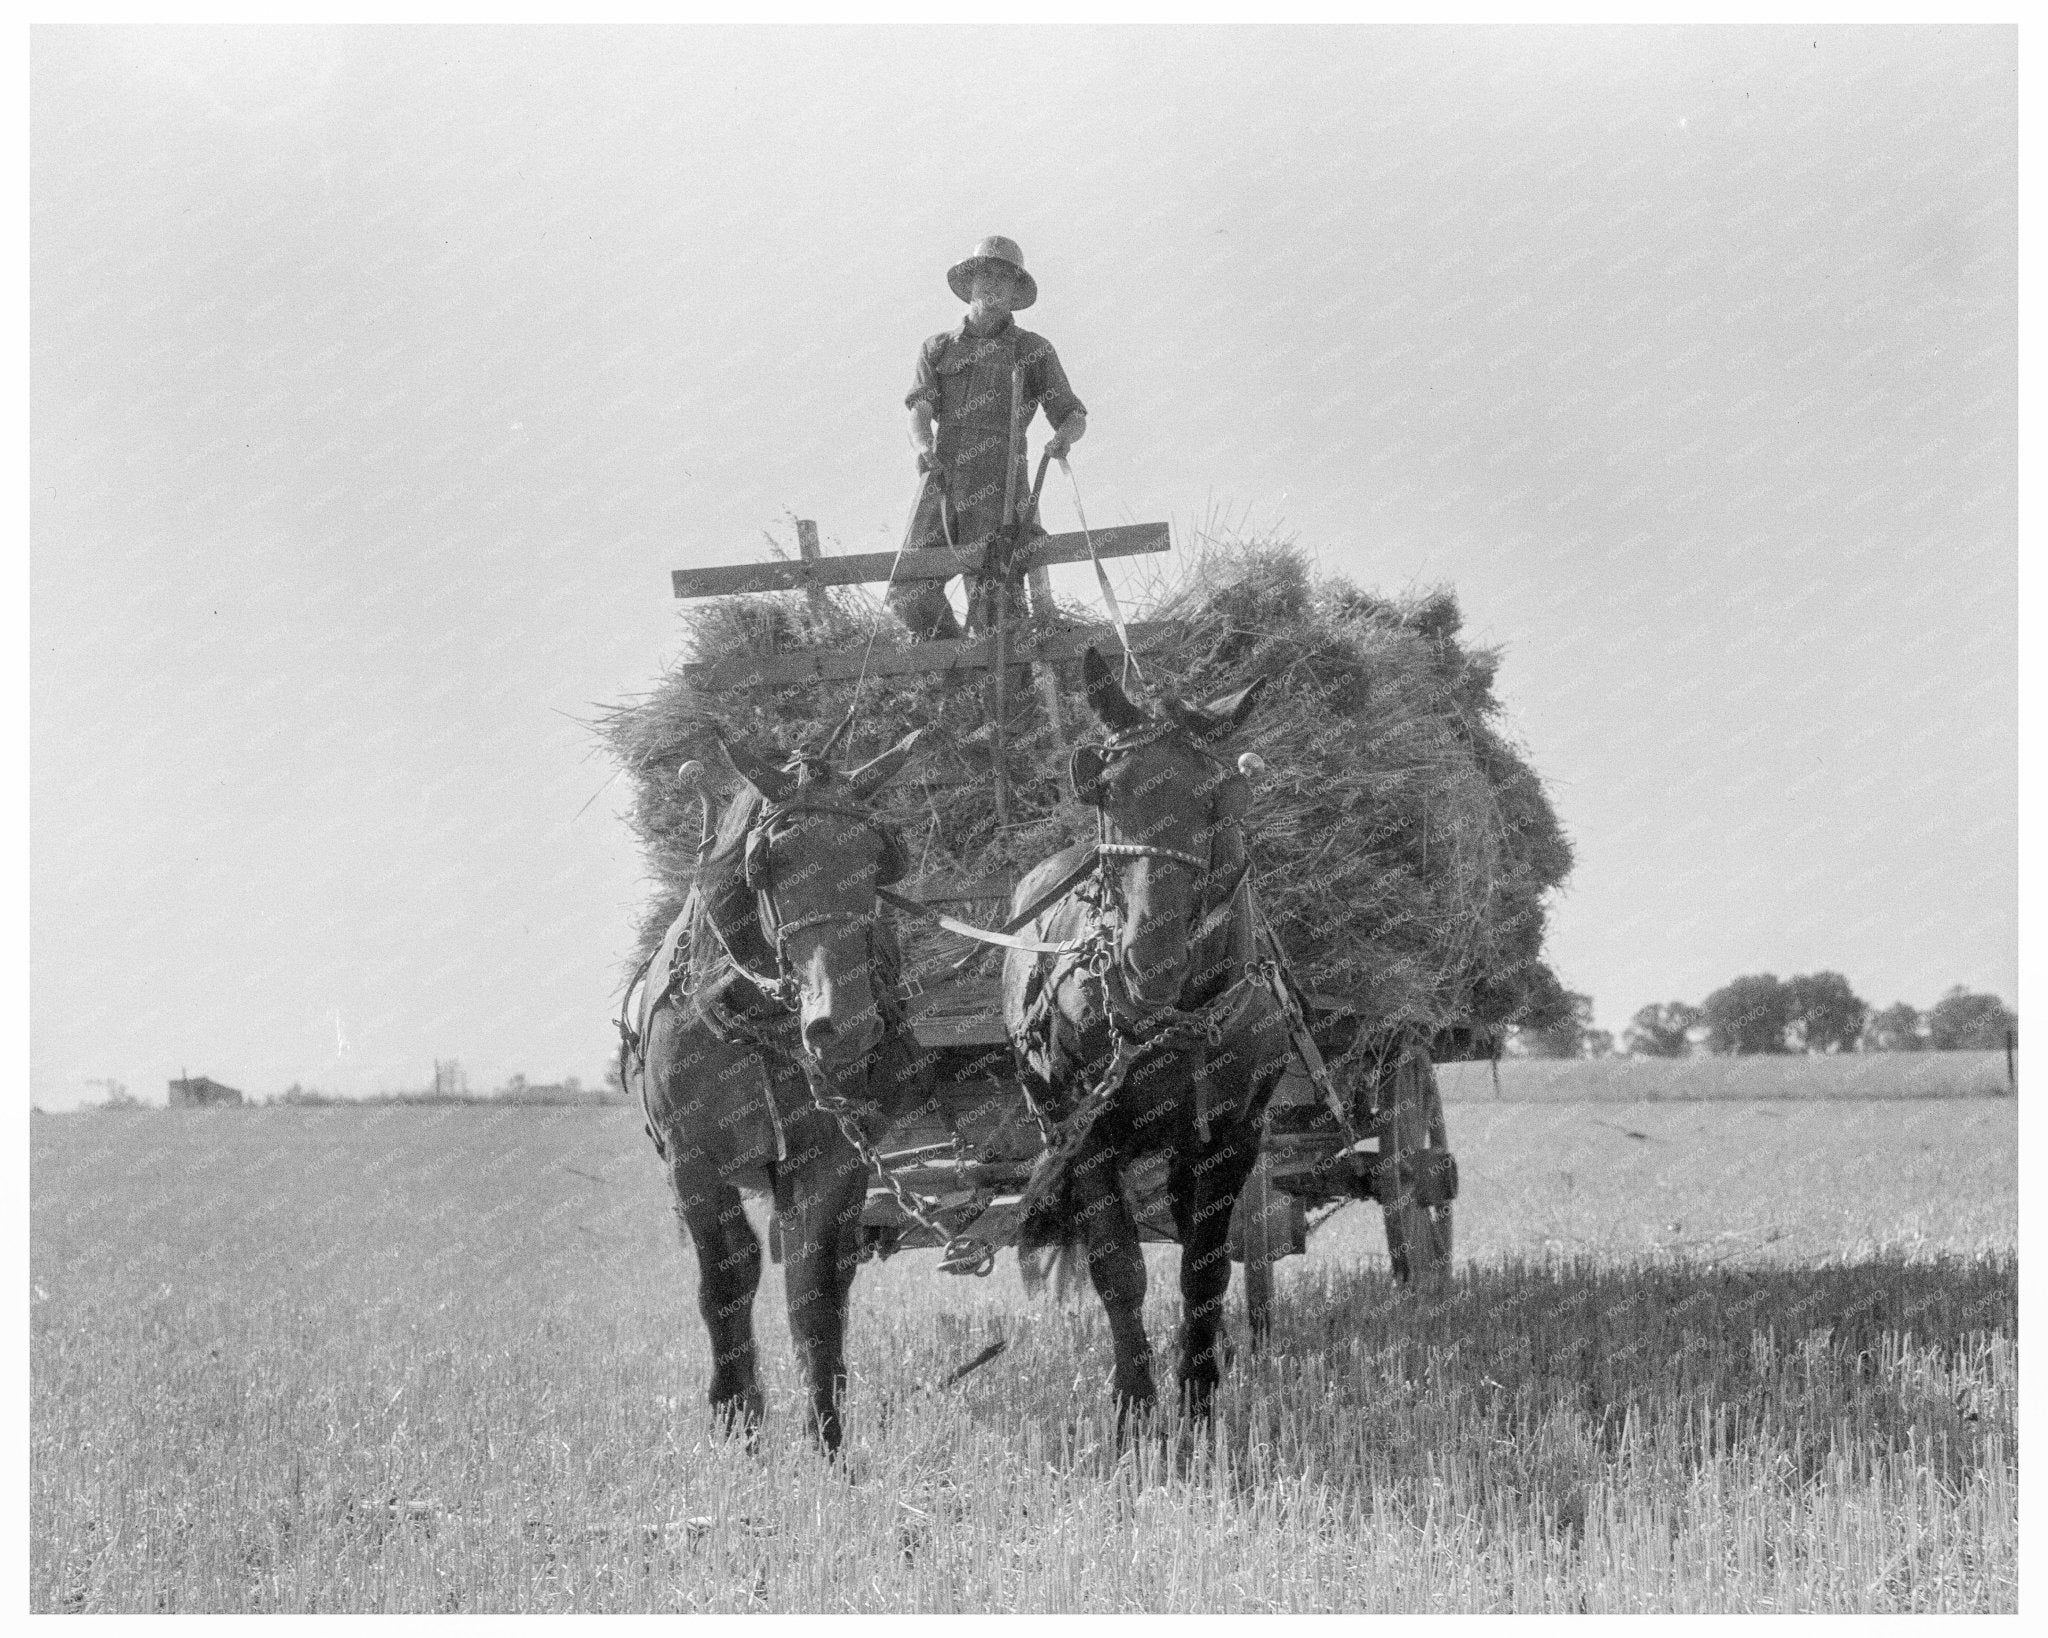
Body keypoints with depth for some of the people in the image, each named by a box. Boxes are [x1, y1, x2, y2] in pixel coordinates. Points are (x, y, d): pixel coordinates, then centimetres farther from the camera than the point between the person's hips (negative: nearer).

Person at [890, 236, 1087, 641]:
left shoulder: (1033, 350, 15)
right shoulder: (937, 349, 19)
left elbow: (1073, 416, 13)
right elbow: (919, 412, 5)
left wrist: (1064, 437, -12)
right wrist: (924, 448, -18)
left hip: (998, 484, -2)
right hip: (942, 482, 2)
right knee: (908, 593, -7)